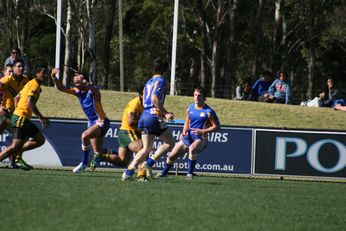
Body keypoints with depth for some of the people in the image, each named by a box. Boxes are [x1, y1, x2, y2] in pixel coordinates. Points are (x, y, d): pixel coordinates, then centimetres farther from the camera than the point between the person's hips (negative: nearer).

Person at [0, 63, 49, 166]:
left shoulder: (30, 83, 19)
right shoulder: (35, 85, -11)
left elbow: (16, 98, 26)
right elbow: (30, 103, -23)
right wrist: (41, 118, -20)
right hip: (21, 118, -10)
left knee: (40, 139, 11)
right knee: (16, 145, -15)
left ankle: (16, 153, 8)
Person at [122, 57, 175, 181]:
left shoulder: (149, 82, 20)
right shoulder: (159, 81, -5)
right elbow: (155, 98, -18)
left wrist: (164, 114, 23)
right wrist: (166, 113, -13)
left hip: (144, 116, 8)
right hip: (154, 116, -8)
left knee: (146, 148, 9)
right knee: (169, 143, 3)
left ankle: (129, 171, -5)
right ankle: (149, 163, -10)